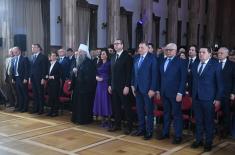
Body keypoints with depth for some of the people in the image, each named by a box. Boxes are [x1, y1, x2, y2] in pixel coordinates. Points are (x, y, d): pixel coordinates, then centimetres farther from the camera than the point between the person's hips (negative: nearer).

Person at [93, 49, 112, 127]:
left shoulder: (109, 63, -4)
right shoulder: (99, 64, 13)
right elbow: (96, 73, 15)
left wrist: (103, 79, -15)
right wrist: (96, 77, -5)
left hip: (106, 84, -6)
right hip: (99, 84, 6)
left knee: (106, 100, -4)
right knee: (100, 100, 5)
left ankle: (108, 120, 3)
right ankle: (103, 120, 13)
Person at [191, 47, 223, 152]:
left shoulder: (215, 65, -4)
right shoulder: (194, 65, 11)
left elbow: (219, 83, -5)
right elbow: (192, 81, 12)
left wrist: (218, 98, -9)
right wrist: (192, 94, 5)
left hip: (208, 98, -4)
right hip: (196, 98, 4)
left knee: (208, 121, 5)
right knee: (198, 120, 11)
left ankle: (208, 142, 17)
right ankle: (198, 140, 24)